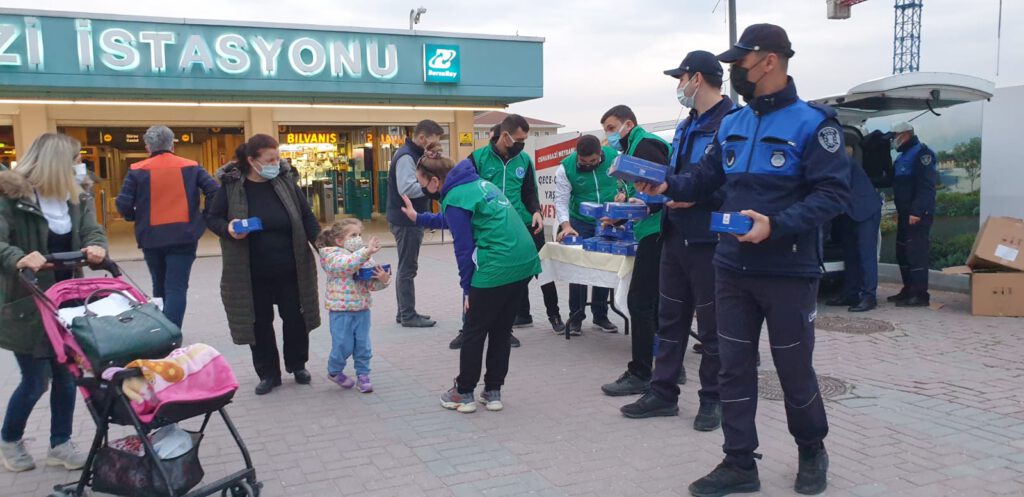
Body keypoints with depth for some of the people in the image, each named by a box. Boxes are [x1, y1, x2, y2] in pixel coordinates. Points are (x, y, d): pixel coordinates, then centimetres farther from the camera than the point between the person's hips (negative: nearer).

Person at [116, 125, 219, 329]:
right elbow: (214, 192, -5)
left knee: (160, 288, 20)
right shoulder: (190, 167, 3)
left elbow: (123, 204, -7)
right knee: (176, 288, -3)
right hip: (183, 237, -1)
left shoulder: (138, 170, -1)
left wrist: (137, 218, 13)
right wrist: (203, 217, 6)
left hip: (151, 238, 1)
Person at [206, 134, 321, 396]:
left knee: (295, 318, 10)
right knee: (260, 322, 9)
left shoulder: (286, 180, -3)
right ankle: (268, 373, 24)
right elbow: (212, 218, 2)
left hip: (290, 269, 1)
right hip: (252, 273, -1)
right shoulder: (232, 185, -7)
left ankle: (297, 366, 31)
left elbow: (307, 217, 2)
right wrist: (227, 229, -20)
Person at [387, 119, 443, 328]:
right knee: (408, 269, -4)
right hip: (406, 221, -10)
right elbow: (407, 189, -28)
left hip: (410, 219, 10)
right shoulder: (406, 156, -17)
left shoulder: (413, 154, 15)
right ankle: (408, 316, 3)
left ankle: (405, 312, 22)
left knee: (406, 268, 14)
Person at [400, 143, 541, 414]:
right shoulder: (478, 182, 16)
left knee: (474, 332, 9)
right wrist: (418, 218, 42)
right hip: (524, 262, 8)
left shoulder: (455, 197, -11)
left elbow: (464, 248, -10)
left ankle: (464, 394, 20)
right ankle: (493, 392, 25)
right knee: (501, 331, 17)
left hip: (496, 268, -8)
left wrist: (467, 288, 0)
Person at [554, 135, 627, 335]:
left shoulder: (614, 157, -10)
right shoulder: (566, 168, -15)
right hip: (581, 223, -2)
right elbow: (561, 200, -16)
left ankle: (600, 315, 19)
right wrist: (566, 226, -28)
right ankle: (576, 318, 7)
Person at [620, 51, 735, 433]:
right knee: (670, 318, 14)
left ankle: (712, 399, 20)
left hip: (710, 240, -9)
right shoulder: (686, 126, 15)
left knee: (712, 324, 5)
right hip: (676, 236, 9)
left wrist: (694, 197, -24)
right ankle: (663, 393, 25)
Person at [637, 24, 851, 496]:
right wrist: (667, 184, -4)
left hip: (789, 272, -5)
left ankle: (812, 452, 35)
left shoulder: (812, 123, -10)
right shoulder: (731, 124, 10)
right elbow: (705, 177, 14)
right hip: (733, 268, 6)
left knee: (794, 370, 9)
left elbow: (833, 192, -16)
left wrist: (777, 225, -27)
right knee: (734, 368, 9)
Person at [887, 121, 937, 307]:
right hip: (905, 212, 10)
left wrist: (917, 211, -24)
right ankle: (909, 290, 19)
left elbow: (926, 186, -19)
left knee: (916, 251, -12)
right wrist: (900, 211, 21)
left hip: (918, 213, -10)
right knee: (902, 251, 11)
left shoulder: (921, 153, -10)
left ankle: (920, 294, -12)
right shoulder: (902, 156, 21)